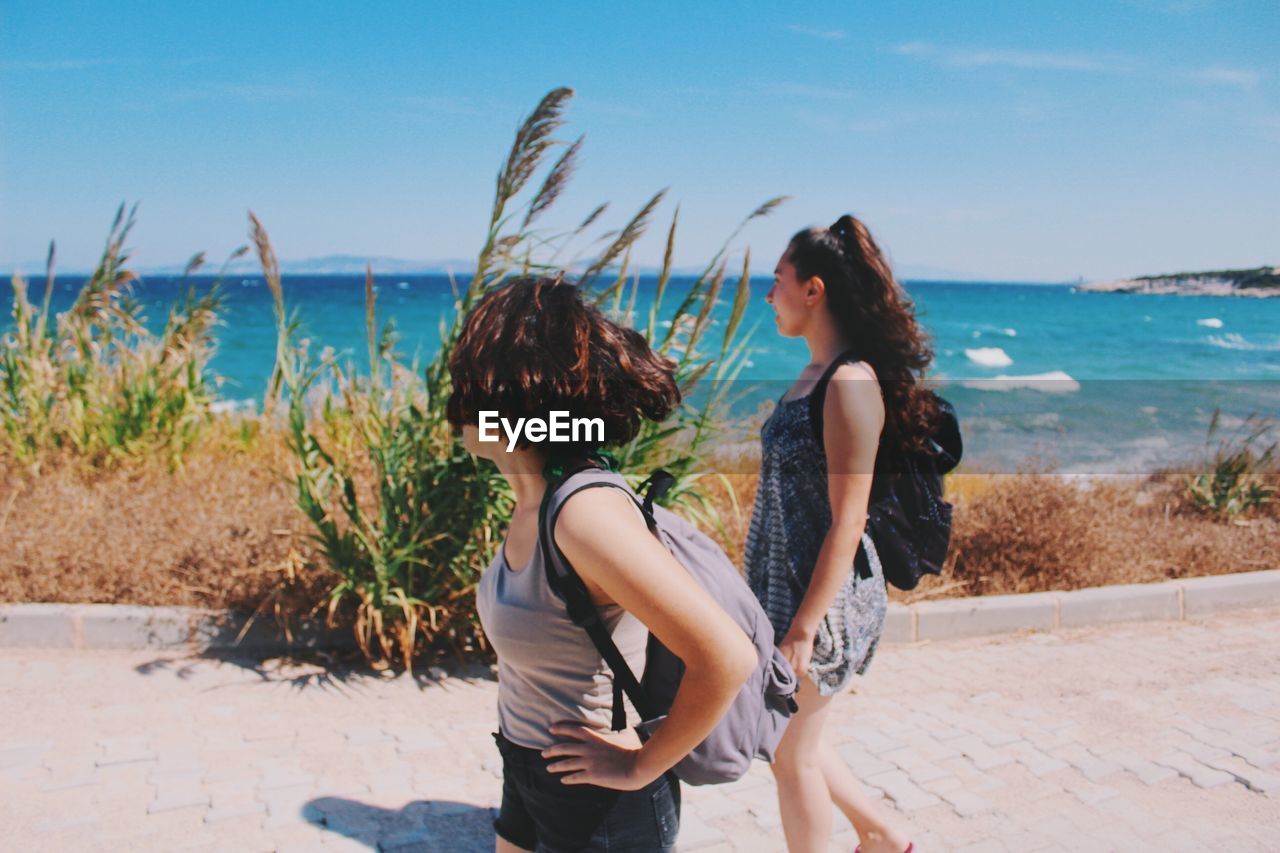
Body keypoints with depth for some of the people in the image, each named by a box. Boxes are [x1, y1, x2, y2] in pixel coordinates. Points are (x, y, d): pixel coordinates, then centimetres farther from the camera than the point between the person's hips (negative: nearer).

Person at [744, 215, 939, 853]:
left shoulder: (850, 384, -21)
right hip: (782, 585, 9)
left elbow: (846, 523, -22)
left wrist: (802, 630, -20)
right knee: (784, 737, 22)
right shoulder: (816, 373, 7)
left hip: (822, 597, -9)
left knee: (793, 753, 9)